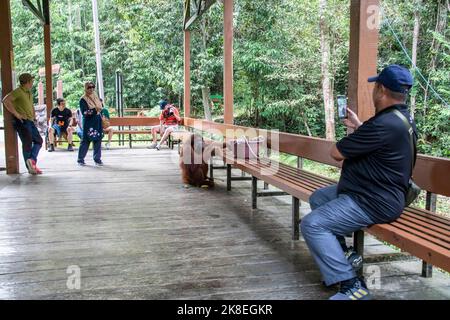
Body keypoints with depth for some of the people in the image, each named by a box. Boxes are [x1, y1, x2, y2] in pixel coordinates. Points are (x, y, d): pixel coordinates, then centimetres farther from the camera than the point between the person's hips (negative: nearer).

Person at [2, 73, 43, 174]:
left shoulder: (29, 93, 17)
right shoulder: (18, 92, -10)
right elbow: (6, 100, -23)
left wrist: (34, 116, 19)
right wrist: (16, 114, -23)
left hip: (30, 121, 9)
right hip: (22, 121, -9)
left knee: (39, 141, 7)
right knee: (27, 143, -5)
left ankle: (32, 160, 0)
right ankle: (30, 168, 1)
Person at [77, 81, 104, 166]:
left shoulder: (96, 97, 12)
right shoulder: (83, 100, -6)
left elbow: (100, 107, 22)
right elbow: (84, 112, -14)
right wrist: (94, 110, -23)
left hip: (97, 122, 5)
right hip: (88, 123, -5)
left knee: (98, 140, 4)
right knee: (85, 140, -2)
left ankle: (97, 159, 13)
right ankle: (80, 159, 9)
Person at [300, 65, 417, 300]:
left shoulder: (385, 124, -27)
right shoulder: (402, 118, 8)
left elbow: (336, 153, -19)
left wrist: (348, 139, 2)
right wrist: (358, 126, 32)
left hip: (373, 202, -11)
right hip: (374, 190, 11)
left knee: (312, 225, -20)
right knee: (317, 198, 23)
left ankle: (351, 286, -16)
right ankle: (340, 254, 24)